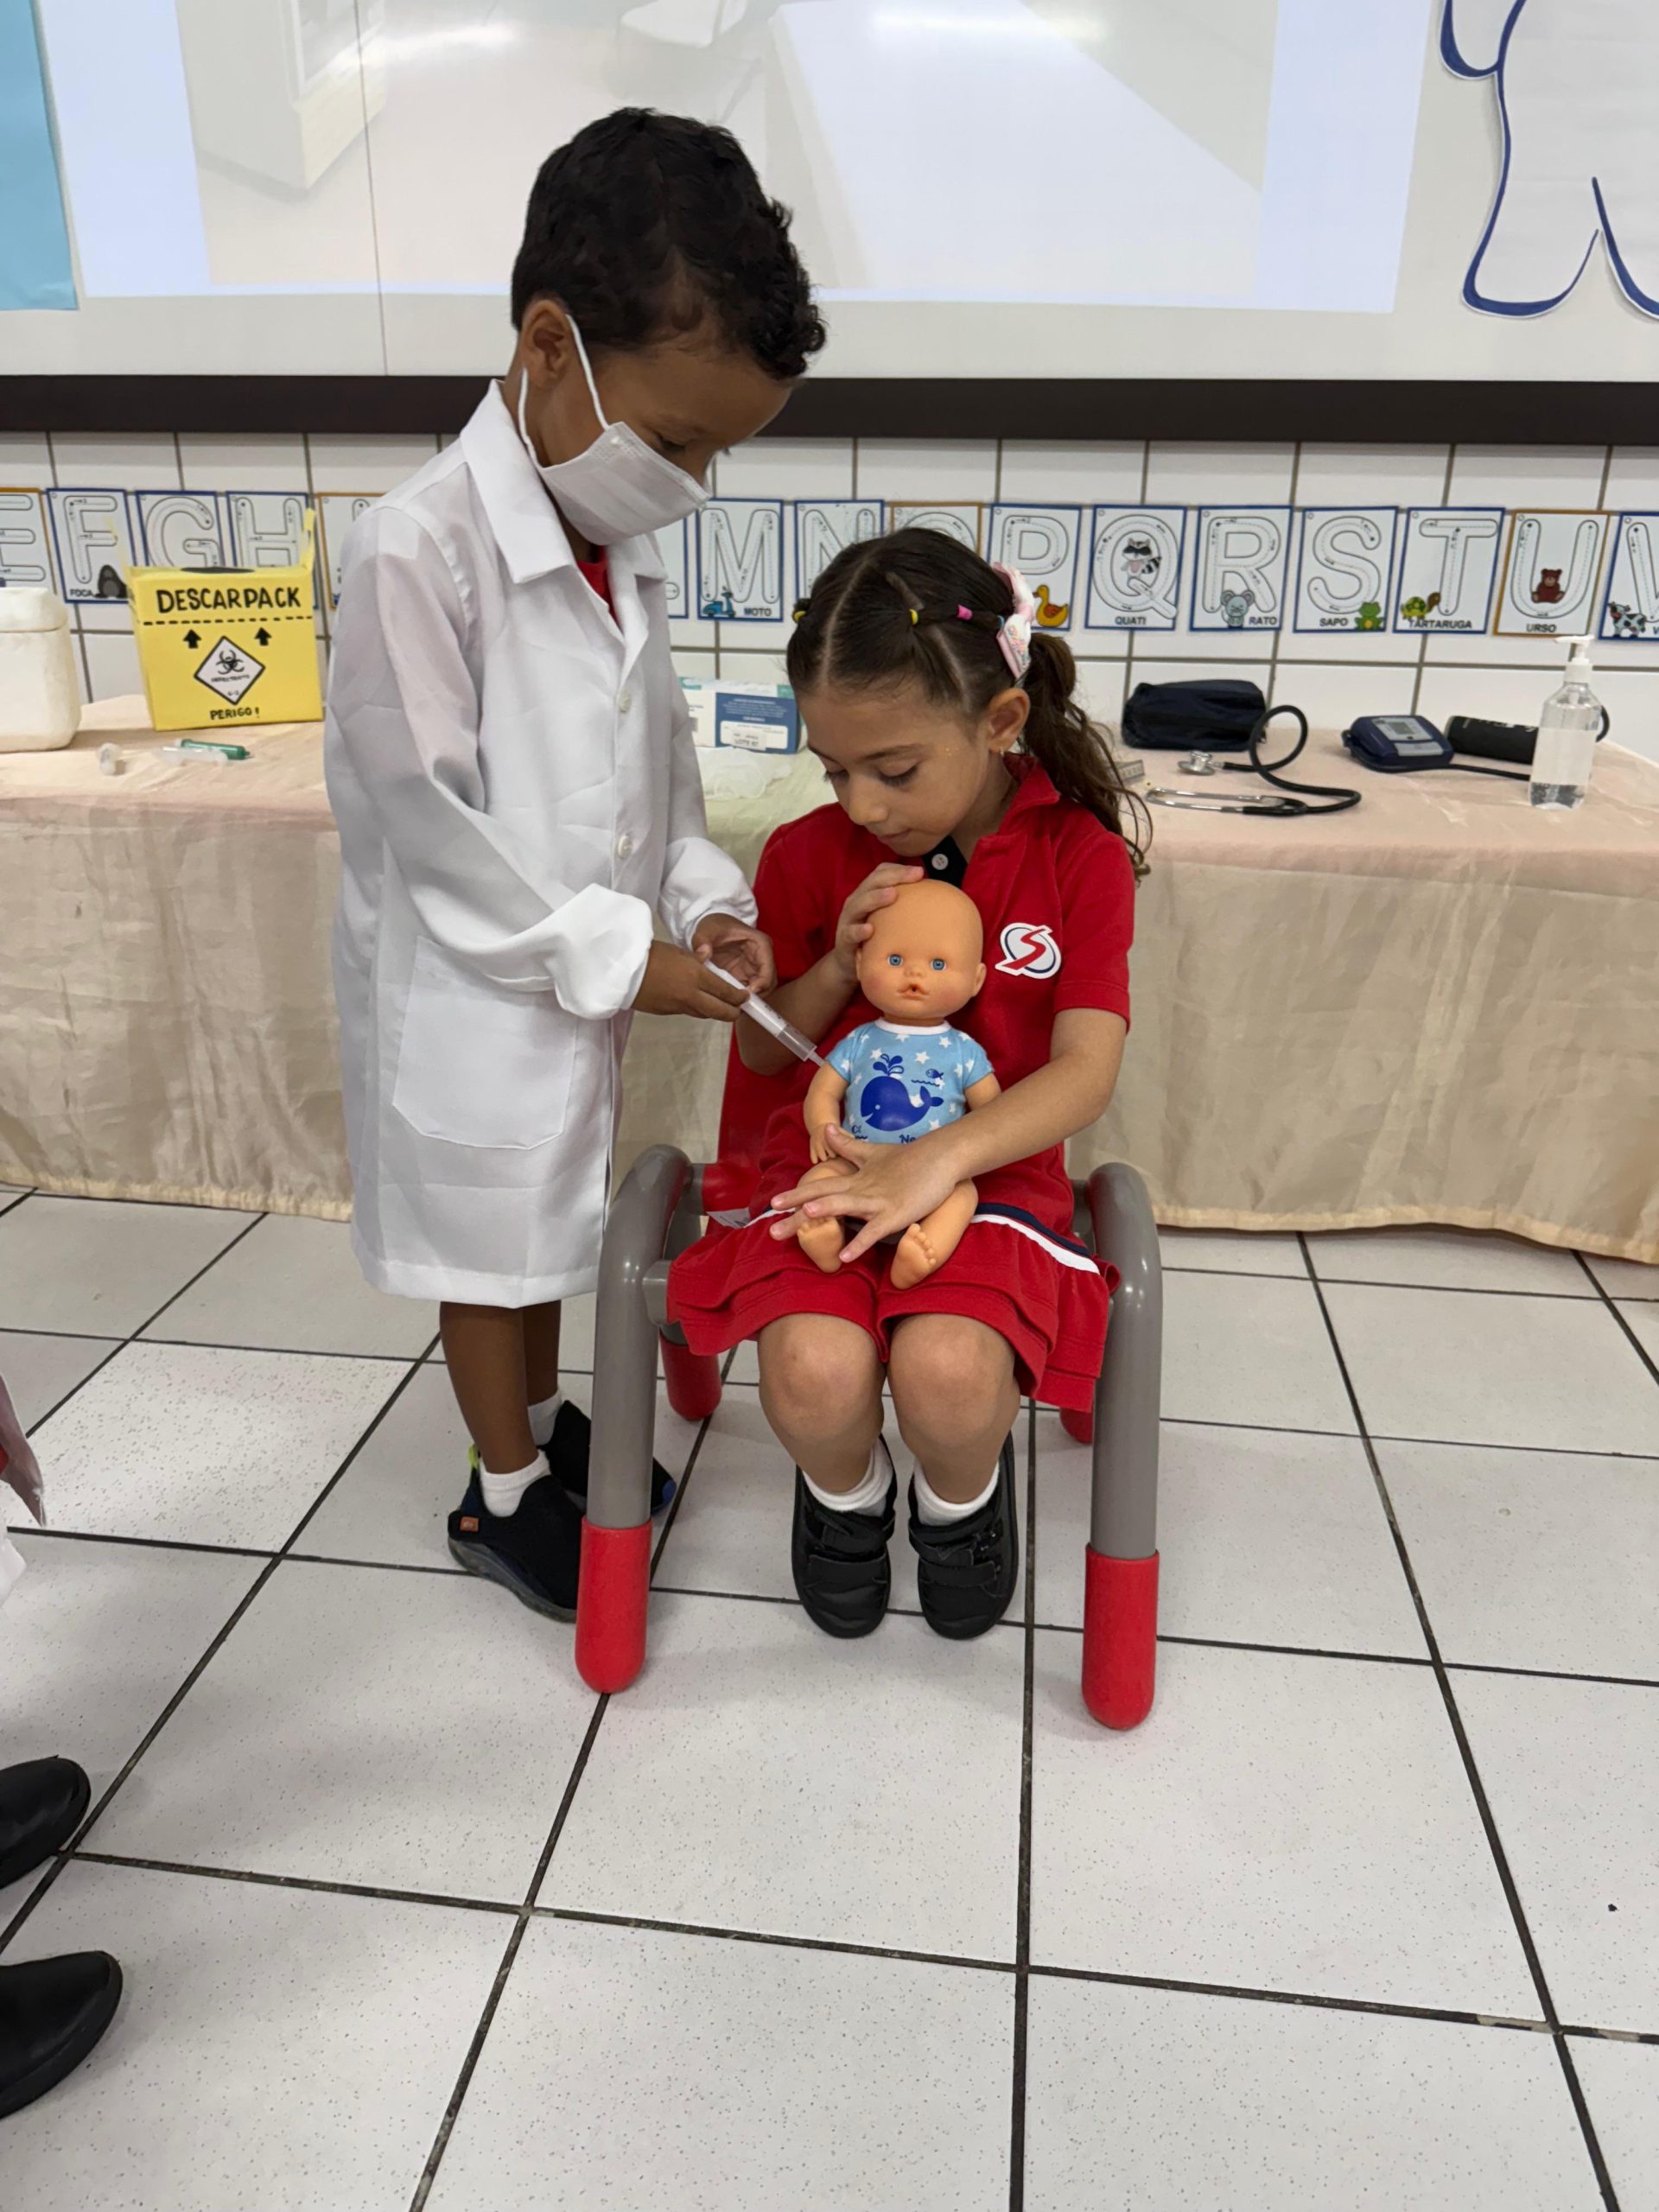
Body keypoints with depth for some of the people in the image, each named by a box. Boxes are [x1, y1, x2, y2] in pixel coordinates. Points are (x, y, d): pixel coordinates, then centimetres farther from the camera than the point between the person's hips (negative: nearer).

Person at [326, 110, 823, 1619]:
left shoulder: (624, 548, 3)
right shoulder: (417, 552, -23)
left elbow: (663, 753, 11)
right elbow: (430, 825, -22)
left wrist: (704, 898, -4)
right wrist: (621, 956, -18)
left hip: (585, 975, 7)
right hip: (470, 993, -7)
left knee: (550, 1210, 22)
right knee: (483, 1242, 10)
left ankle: (544, 1421, 44)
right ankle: (505, 1498, 30)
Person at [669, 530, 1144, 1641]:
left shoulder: (1079, 856, -4)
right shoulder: (808, 854, 2)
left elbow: (1087, 1069, -11)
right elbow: (763, 1051, 11)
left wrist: (941, 1157, -27)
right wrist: (838, 966, -10)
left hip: (989, 1167, -1)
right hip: (826, 1164, 2)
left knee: (949, 1371, -30)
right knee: (817, 1372, -28)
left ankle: (962, 1499, 10)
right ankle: (847, 1496, 12)